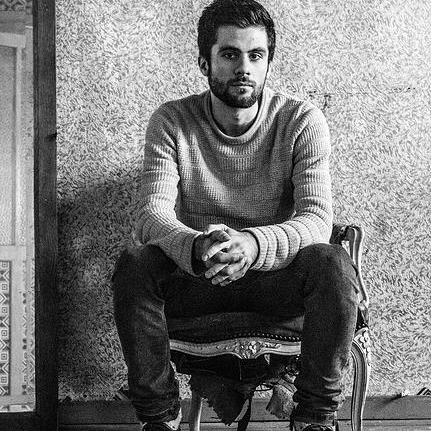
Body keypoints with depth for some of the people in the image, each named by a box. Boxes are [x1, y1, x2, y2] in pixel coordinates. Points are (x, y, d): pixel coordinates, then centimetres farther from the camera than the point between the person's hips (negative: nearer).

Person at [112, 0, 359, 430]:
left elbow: (317, 218, -18)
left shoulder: (302, 121, -7)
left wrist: (253, 244, -40)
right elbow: (153, 213, -18)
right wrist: (197, 249, -42)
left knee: (332, 262, -31)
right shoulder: (171, 121, -5)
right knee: (133, 264, -29)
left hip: (277, 278, 0)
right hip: (194, 279, 1)